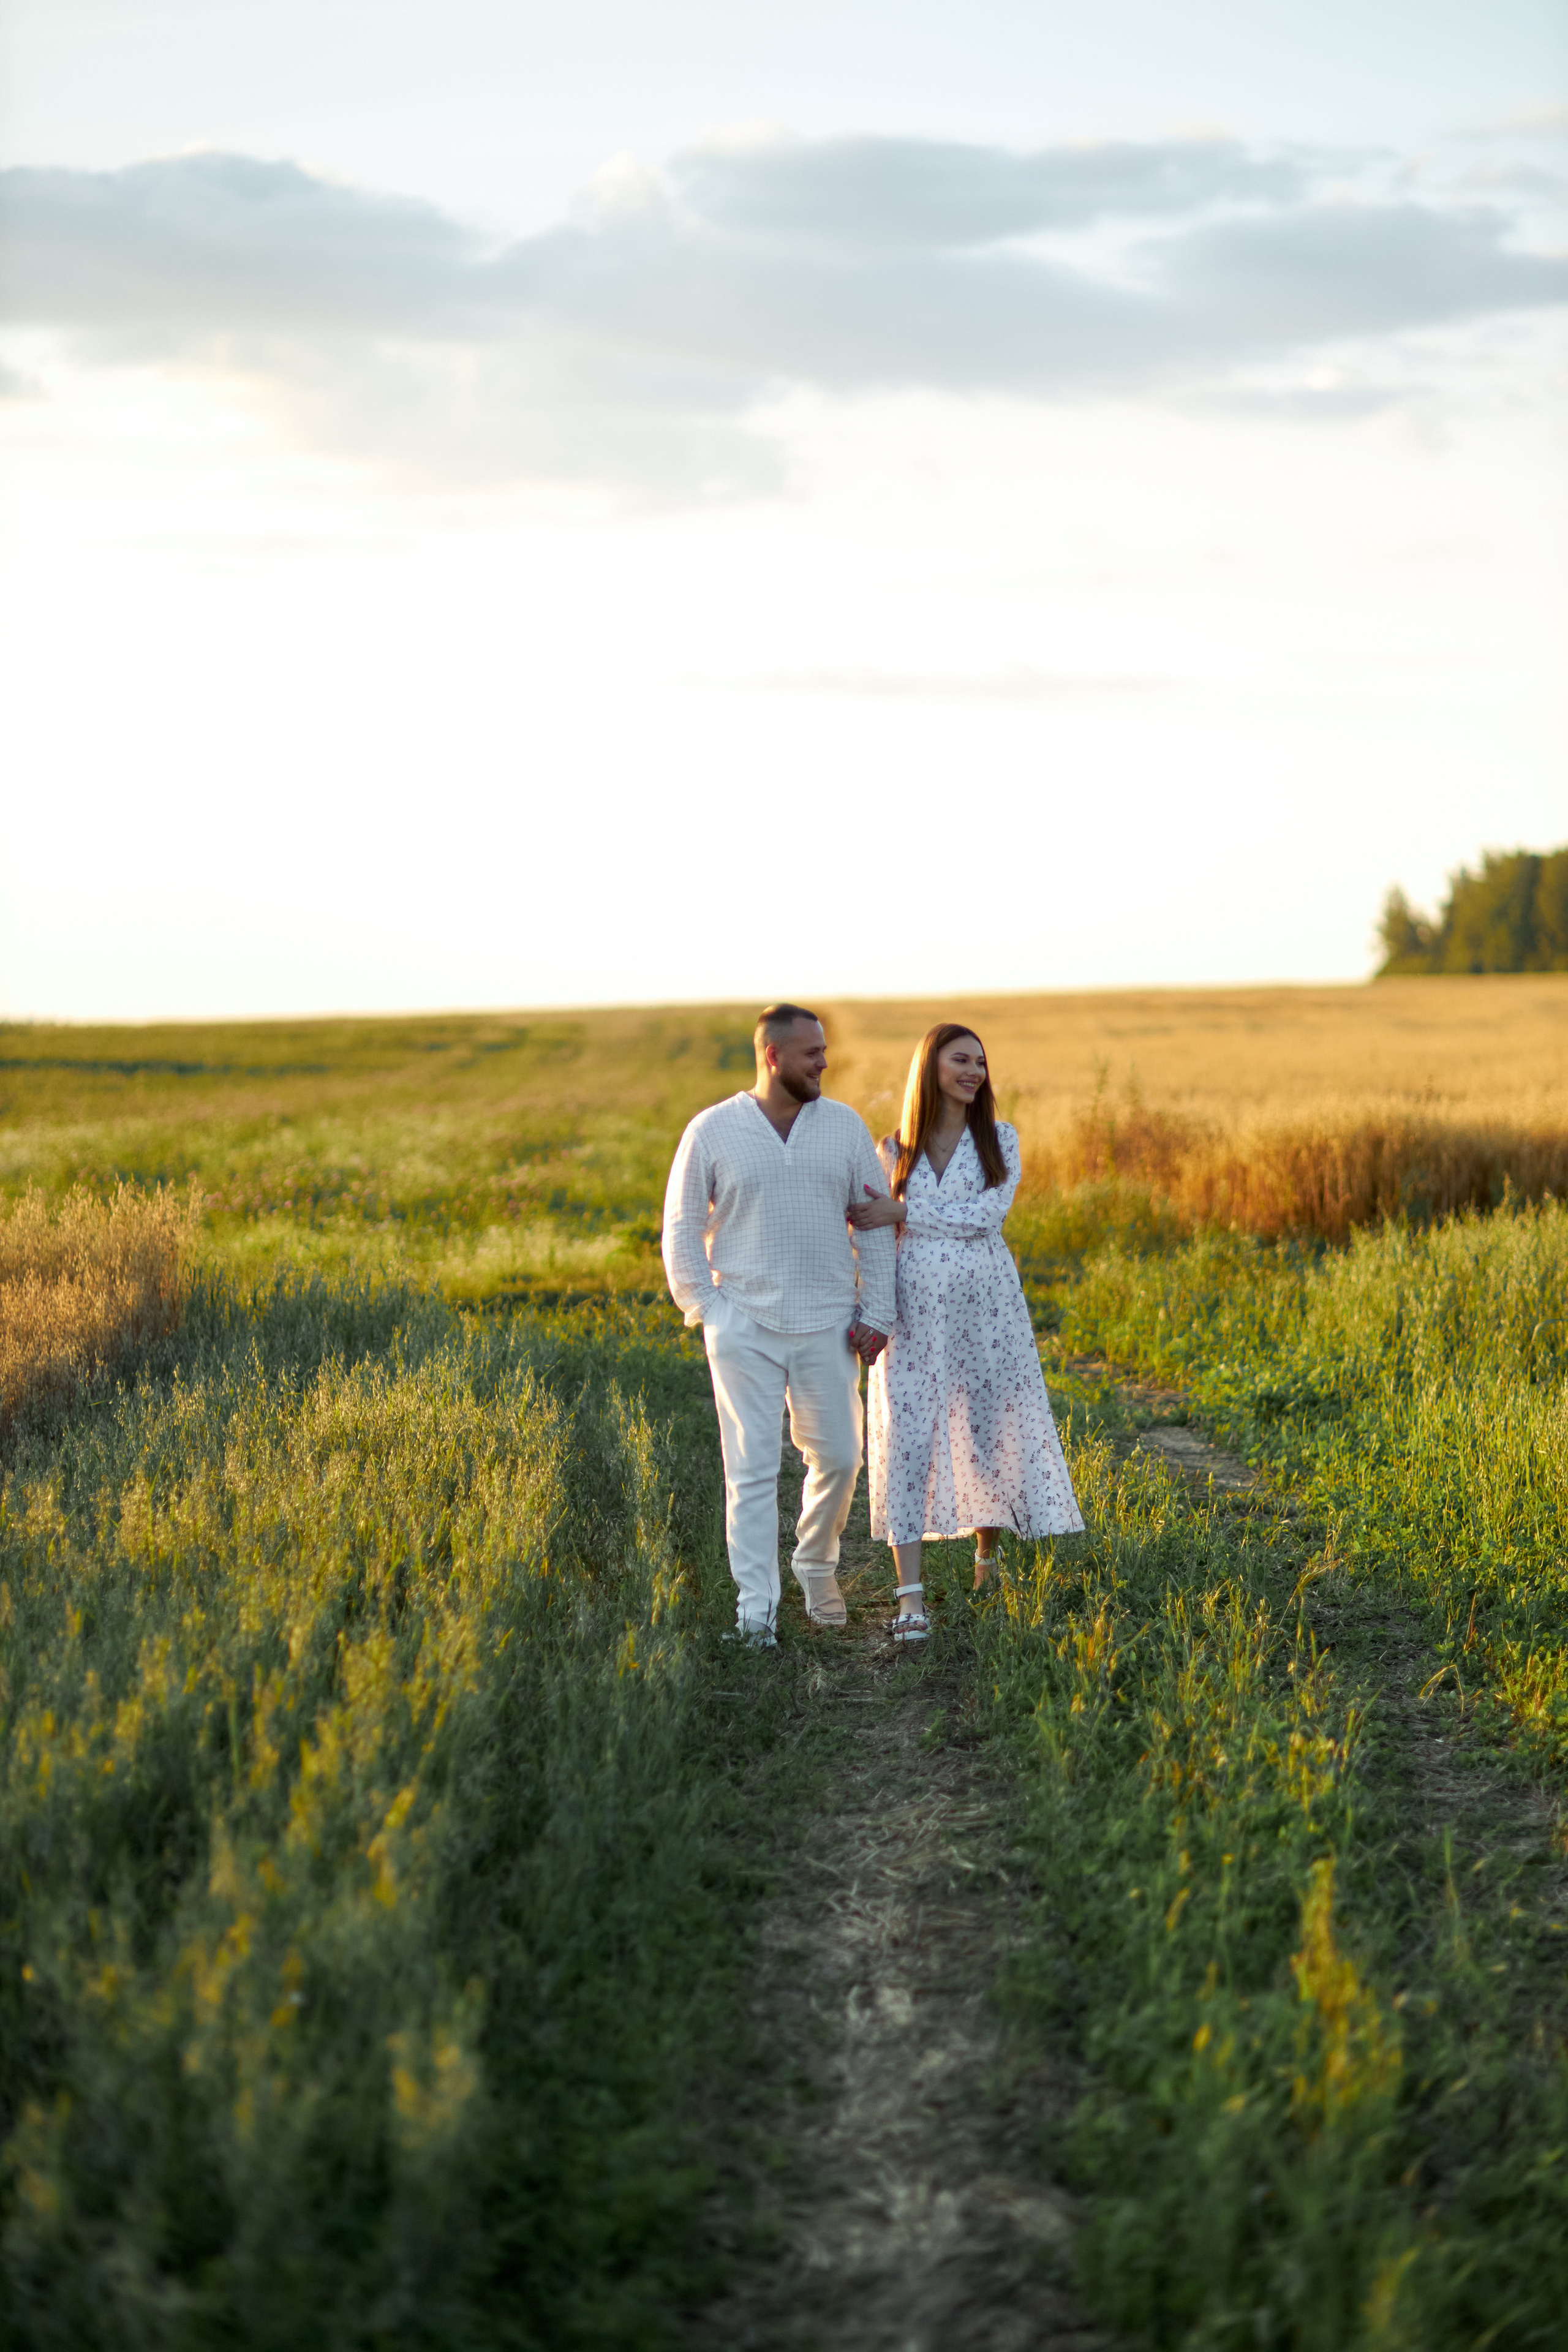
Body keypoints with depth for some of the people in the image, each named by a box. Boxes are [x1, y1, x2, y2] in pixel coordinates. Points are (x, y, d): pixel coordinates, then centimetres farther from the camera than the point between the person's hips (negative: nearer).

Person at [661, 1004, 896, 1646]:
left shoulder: (846, 1127, 6)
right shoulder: (713, 1131, 0)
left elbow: (875, 1226, 9)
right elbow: (681, 1229, 5)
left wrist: (877, 1312, 2)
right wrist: (705, 1309, -4)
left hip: (828, 1327, 2)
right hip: (745, 1328, -2)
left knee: (838, 1458, 5)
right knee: (752, 1468, -4)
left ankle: (816, 1564, 32)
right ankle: (755, 1606, -2)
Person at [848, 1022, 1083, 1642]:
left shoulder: (999, 1139, 3)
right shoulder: (893, 1150, 7)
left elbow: (988, 1212, -12)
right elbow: (866, 1232, 9)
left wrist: (903, 1212, -16)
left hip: (985, 1309, 0)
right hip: (912, 1312, 0)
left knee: (991, 1435, 7)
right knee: (905, 1441, -8)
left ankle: (987, 1554, 34)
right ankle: (910, 1596, -10)